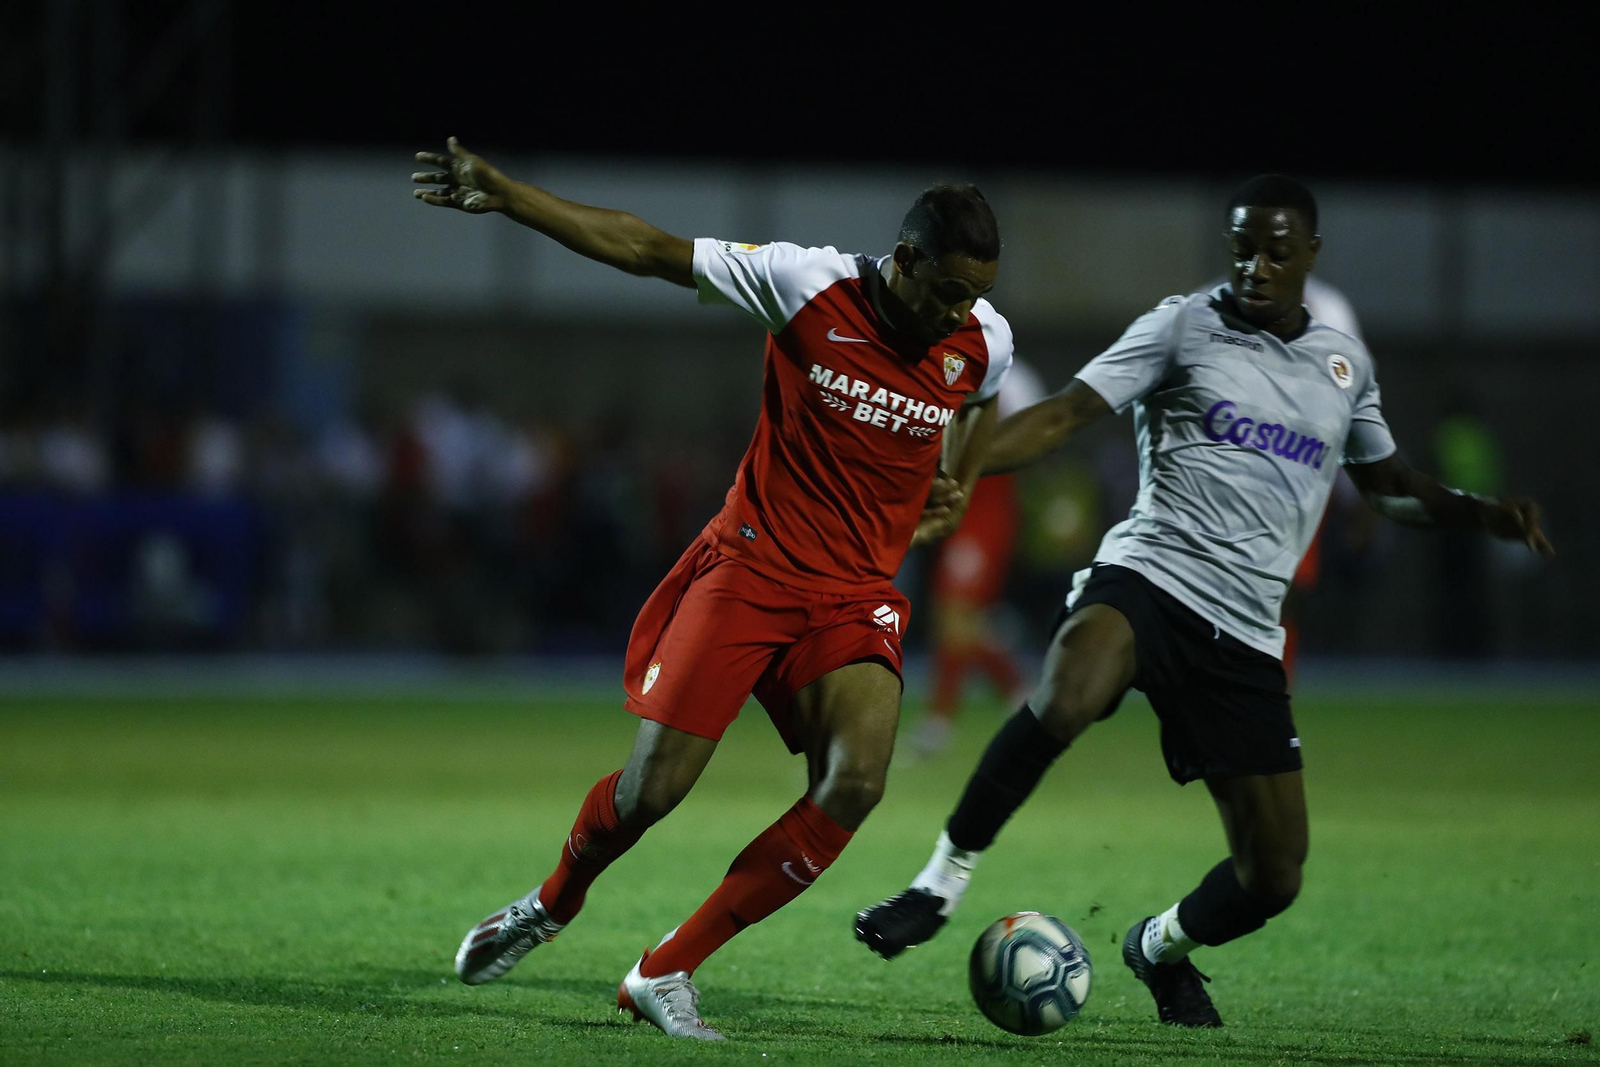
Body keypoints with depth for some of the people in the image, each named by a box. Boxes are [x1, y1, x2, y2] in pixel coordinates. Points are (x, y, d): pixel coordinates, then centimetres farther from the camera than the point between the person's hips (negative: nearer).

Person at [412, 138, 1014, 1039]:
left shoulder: (984, 341, -2)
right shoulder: (810, 286, -13)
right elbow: (648, 250, -7)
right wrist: (505, 197, -10)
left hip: (855, 595, 3)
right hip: (750, 566, -3)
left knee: (856, 780, -22)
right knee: (654, 785, -8)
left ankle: (667, 973, -11)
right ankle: (553, 904, 29)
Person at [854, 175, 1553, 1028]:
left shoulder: (1343, 363, 17)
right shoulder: (1185, 327, 3)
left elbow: (1389, 486, 31)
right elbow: (1064, 415, -5)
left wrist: (1480, 512, 12)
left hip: (1243, 635, 5)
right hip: (1146, 574, -5)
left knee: (1274, 875, 1)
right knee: (1066, 698, -40)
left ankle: (1162, 945, 34)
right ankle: (946, 878, -24)